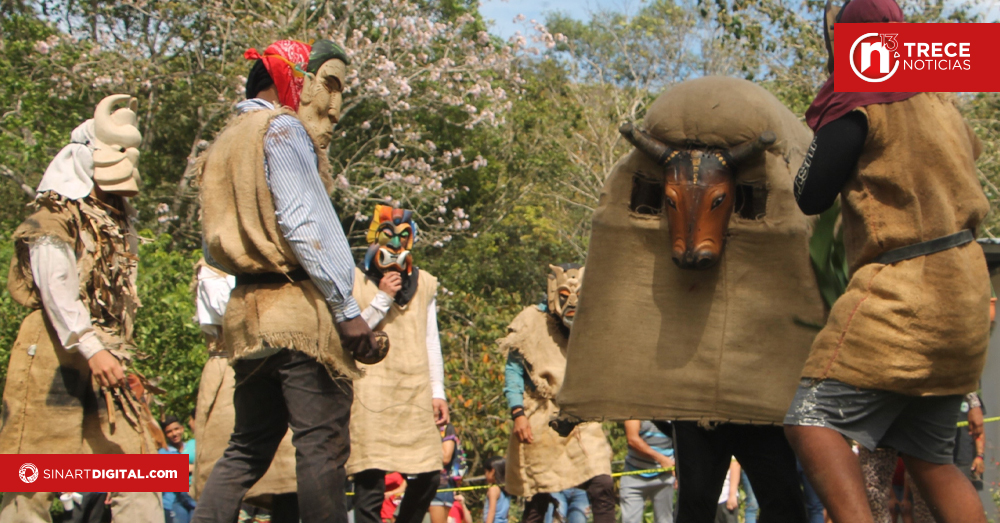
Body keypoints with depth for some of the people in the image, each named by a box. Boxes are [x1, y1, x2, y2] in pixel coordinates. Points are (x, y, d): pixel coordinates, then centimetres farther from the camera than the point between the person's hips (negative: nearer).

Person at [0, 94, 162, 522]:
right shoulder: (56, 220, -6)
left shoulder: (118, 223, 19)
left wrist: (117, 354, 15)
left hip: (107, 360, 8)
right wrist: (92, 350, -30)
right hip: (56, 354, -8)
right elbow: (58, 294, -19)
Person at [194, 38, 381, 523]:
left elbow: (214, 251, 21)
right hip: (301, 310, -8)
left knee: (247, 448, 12)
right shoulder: (282, 129, -4)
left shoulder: (224, 144, 22)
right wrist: (347, 309, -17)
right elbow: (303, 223, -15)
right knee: (322, 444, -7)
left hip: (247, 314, 8)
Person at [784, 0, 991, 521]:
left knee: (812, 420, -11)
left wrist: (823, 138, 11)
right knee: (930, 455, 13)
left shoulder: (859, 107, -8)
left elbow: (811, 197, -7)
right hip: (962, 289, 9)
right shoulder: (938, 102, 16)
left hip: (903, 291, -8)